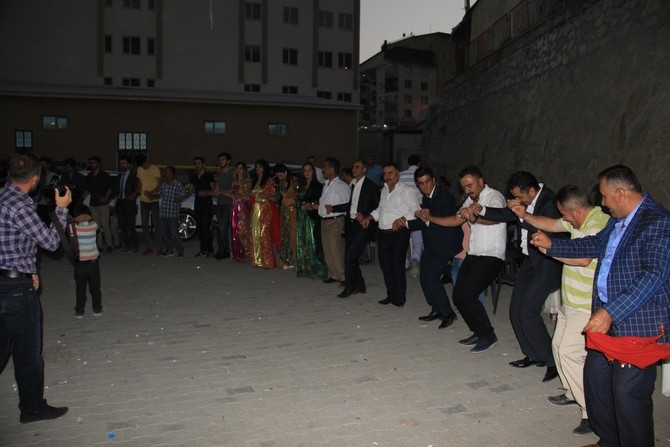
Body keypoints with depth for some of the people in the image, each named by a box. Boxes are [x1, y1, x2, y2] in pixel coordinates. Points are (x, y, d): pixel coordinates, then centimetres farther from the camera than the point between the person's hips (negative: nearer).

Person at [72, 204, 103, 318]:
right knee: (95, 288, 12)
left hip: (80, 263, -1)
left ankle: (79, 311, 16)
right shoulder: (94, 226, -6)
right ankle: (97, 310, 19)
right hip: (93, 262, 1)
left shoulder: (74, 227, -13)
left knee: (80, 289, 10)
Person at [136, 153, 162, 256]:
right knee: (145, 225, 6)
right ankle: (148, 247, 12)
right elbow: (140, 183, 14)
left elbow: (159, 184, -8)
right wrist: (141, 192, -6)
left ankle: (158, 247, 3)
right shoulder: (139, 169, 9)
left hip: (154, 200, -5)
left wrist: (151, 192, -24)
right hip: (143, 200, 5)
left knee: (156, 224, -3)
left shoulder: (155, 169, -6)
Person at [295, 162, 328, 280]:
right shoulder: (301, 186, 15)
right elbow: (298, 201, 16)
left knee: (314, 243, -7)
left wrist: (313, 206, -23)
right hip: (302, 217, 6)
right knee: (302, 243, 8)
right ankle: (305, 269, 16)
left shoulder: (318, 186, -4)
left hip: (313, 217, -6)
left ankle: (317, 270, -3)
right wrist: (302, 206, -2)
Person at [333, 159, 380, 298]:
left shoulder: (371, 185, -5)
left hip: (363, 224, -7)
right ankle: (359, 286, 23)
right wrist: (333, 208, 14)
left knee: (350, 256, -13)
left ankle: (349, 287, -1)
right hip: (351, 224, 8)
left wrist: (366, 216, -18)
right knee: (350, 257, 10)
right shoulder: (353, 185, 16)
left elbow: (377, 206, -7)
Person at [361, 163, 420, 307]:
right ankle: (391, 295, 22)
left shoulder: (406, 191, -5)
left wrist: (402, 219, -25)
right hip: (383, 233, 7)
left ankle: (400, 298, 7)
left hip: (399, 233, -7)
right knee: (385, 265, 10)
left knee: (397, 265, -5)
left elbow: (415, 211, -12)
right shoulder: (384, 190, 18)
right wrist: (369, 218, 12)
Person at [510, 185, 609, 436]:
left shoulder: (598, 224, -23)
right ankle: (573, 393, 36)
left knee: (569, 353, -12)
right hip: (570, 302, 10)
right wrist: (524, 215, 11)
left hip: (586, 307, -10)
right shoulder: (580, 221, 7)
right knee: (559, 345, 18)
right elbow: (551, 225, 20)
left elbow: (583, 258, -32)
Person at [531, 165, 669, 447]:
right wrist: (551, 244, 23)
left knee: (628, 394, -6)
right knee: (595, 379, 18)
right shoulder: (617, 221, 10)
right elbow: (595, 245, 26)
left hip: (639, 324, -9)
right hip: (608, 319, 9)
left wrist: (610, 312, -28)